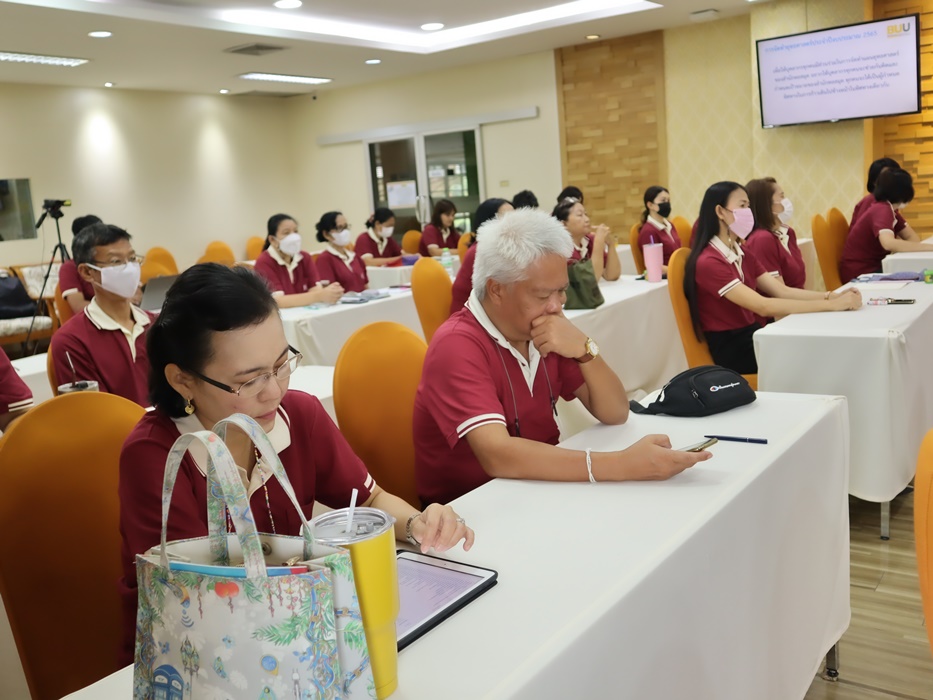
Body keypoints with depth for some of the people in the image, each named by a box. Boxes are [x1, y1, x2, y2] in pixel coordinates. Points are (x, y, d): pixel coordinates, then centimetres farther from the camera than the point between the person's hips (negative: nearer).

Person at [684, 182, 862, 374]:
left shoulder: (743, 255, 10)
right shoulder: (707, 263, -20)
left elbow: (782, 291, 2)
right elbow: (763, 306, -27)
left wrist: (832, 296, -13)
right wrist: (830, 305, -27)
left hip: (753, 336, 8)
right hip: (732, 350, -8)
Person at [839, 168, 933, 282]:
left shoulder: (889, 209, 7)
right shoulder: (882, 210, -21)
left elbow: (912, 237, 7)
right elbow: (888, 243, -39)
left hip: (872, 267, 9)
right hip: (859, 274, -9)